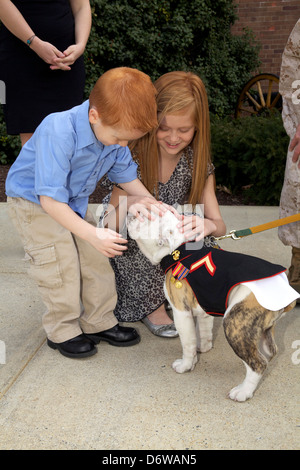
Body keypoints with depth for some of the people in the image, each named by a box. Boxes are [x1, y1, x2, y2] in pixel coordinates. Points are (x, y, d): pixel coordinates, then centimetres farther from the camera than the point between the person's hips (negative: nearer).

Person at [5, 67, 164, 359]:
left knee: (95, 260, 7)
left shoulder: (115, 131, -17)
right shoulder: (59, 132, -39)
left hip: (75, 202, 7)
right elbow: (50, 199, -38)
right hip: (34, 203, -6)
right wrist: (93, 234, -39)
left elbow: (126, 175, 1)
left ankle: (99, 323, 24)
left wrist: (151, 203, -14)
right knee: (61, 269, -8)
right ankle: (63, 332, 13)